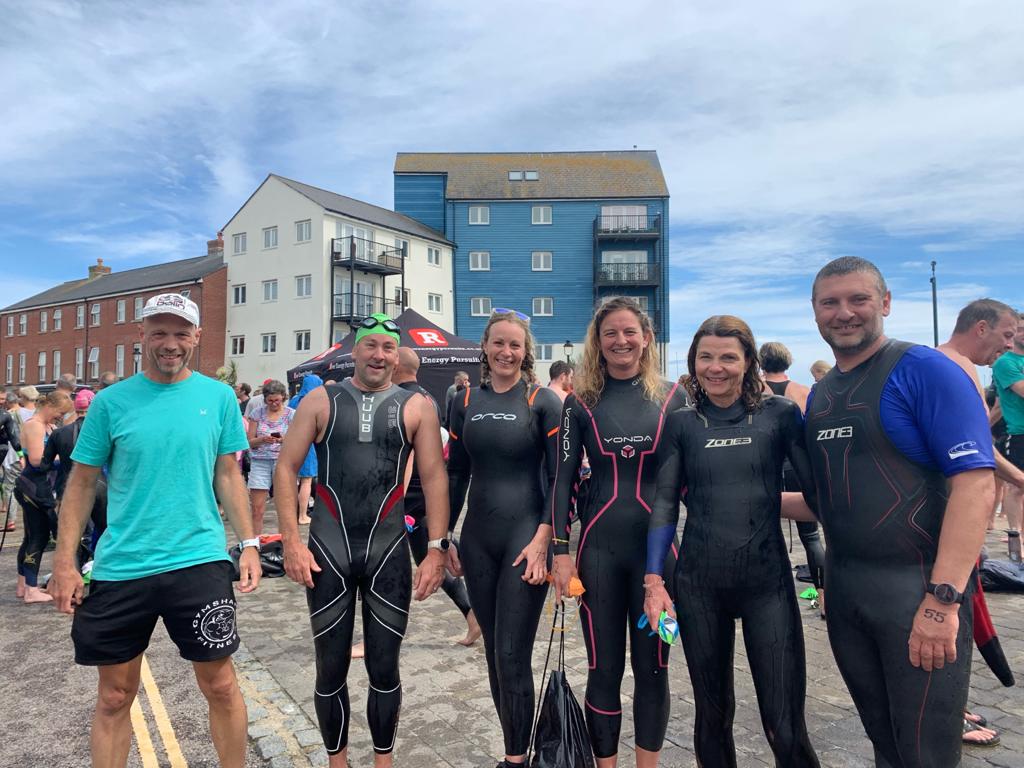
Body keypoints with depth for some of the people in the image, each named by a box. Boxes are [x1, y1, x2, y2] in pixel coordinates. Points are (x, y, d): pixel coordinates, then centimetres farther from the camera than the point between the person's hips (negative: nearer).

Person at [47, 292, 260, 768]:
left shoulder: (218, 396, 1)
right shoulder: (111, 401, -1)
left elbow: (228, 475, 6)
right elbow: (82, 483, 5)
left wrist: (249, 543, 1)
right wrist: (64, 561, -1)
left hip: (198, 561, 0)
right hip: (119, 567, 1)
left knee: (219, 684, 7)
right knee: (115, 696, 13)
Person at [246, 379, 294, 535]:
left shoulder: (291, 414, 5)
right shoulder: (257, 413, 8)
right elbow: (250, 442, 6)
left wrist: (284, 440, -19)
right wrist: (263, 439, -15)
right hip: (259, 462, 1)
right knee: (257, 509, -1)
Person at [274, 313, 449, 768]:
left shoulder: (416, 407, 1)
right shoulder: (320, 401, 1)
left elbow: (433, 477, 0)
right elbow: (286, 469, 0)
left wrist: (436, 549, -6)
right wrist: (291, 542, -8)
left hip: (388, 551, 0)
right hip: (327, 550, 0)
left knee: (384, 667, 10)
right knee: (331, 667, 12)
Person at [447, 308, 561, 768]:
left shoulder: (542, 402, -5)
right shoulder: (466, 402, 6)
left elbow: (558, 477, -6)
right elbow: (456, 473, 11)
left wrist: (542, 540, -14)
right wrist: (443, 536, 10)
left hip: (525, 536, -4)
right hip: (477, 539, 5)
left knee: (513, 657, -2)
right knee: (493, 653, 13)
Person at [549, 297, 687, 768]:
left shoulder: (672, 397, 2)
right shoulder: (581, 402, 1)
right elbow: (564, 479, 0)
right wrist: (560, 551, -4)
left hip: (657, 544, 1)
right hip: (599, 547, 0)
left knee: (652, 667, 11)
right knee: (604, 668, 9)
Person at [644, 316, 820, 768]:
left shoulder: (780, 414, -1)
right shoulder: (681, 424, 3)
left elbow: (816, 488, 1)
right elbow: (665, 503, 3)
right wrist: (653, 581, -3)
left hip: (767, 579, -1)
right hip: (699, 583, 2)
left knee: (784, 725, 0)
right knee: (712, 713, 14)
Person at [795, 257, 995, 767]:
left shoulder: (925, 370, -10)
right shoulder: (819, 395, 11)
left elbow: (974, 483, -19)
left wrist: (942, 600, -24)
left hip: (917, 584, -6)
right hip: (843, 585, 6)